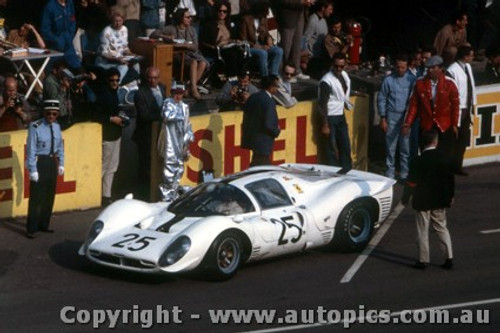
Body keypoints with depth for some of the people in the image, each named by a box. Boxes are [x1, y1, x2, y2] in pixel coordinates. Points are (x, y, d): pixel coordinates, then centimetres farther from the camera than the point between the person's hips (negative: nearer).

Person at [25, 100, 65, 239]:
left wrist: (61, 164, 10)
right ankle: (31, 229, 1)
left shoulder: (56, 127, 3)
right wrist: (33, 170, -19)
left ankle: (44, 224, 29)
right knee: (36, 196, -5)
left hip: (52, 162, 7)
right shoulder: (35, 127, -19)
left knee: (50, 195, 15)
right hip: (39, 162, -7)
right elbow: (31, 149, -18)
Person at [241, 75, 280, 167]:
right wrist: (277, 131, -5)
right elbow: (268, 125, -23)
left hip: (251, 137, 9)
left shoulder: (253, 97, 5)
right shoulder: (269, 102, -20)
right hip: (263, 142, -9)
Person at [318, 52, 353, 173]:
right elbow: (323, 104, -18)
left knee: (345, 146, 11)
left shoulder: (344, 75, 5)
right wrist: (324, 125, -19)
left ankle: (347, 171, 20)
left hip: (341, 116, 8)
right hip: (330, 117, -8)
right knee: (332, 148, -2)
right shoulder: (327, 81, -18)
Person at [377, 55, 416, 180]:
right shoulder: (388, 80, -3)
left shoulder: (411, 80, -4)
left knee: (405, 147, 6)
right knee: (391, 146, 3)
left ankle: (404, 172, 15)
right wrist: (383, 118, -1)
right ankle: (390, 172, 11)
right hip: (392, 116, 0)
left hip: (406, 116, 0)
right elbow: (381, 99, 2)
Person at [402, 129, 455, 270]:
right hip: (440, 202, 3)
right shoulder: (445, 159, -4)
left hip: (422, 202, -3)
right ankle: (449, 257, 10)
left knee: (422, 231, 5)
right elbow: (451, 181, 4)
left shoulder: (418, 162, -15)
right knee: (441, 228, 14)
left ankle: (423, 260, 9)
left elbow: (411, 183, -11)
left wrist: (405, 198, 3)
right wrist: (450, 196, 18)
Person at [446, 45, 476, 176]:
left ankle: (458, 166, 24)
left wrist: (473, 103, 15)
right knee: (454, 139, 2)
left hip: (467, 108, 8)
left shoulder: (468, 67, 6)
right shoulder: (453, 71, -21)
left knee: (464, 139, 14)